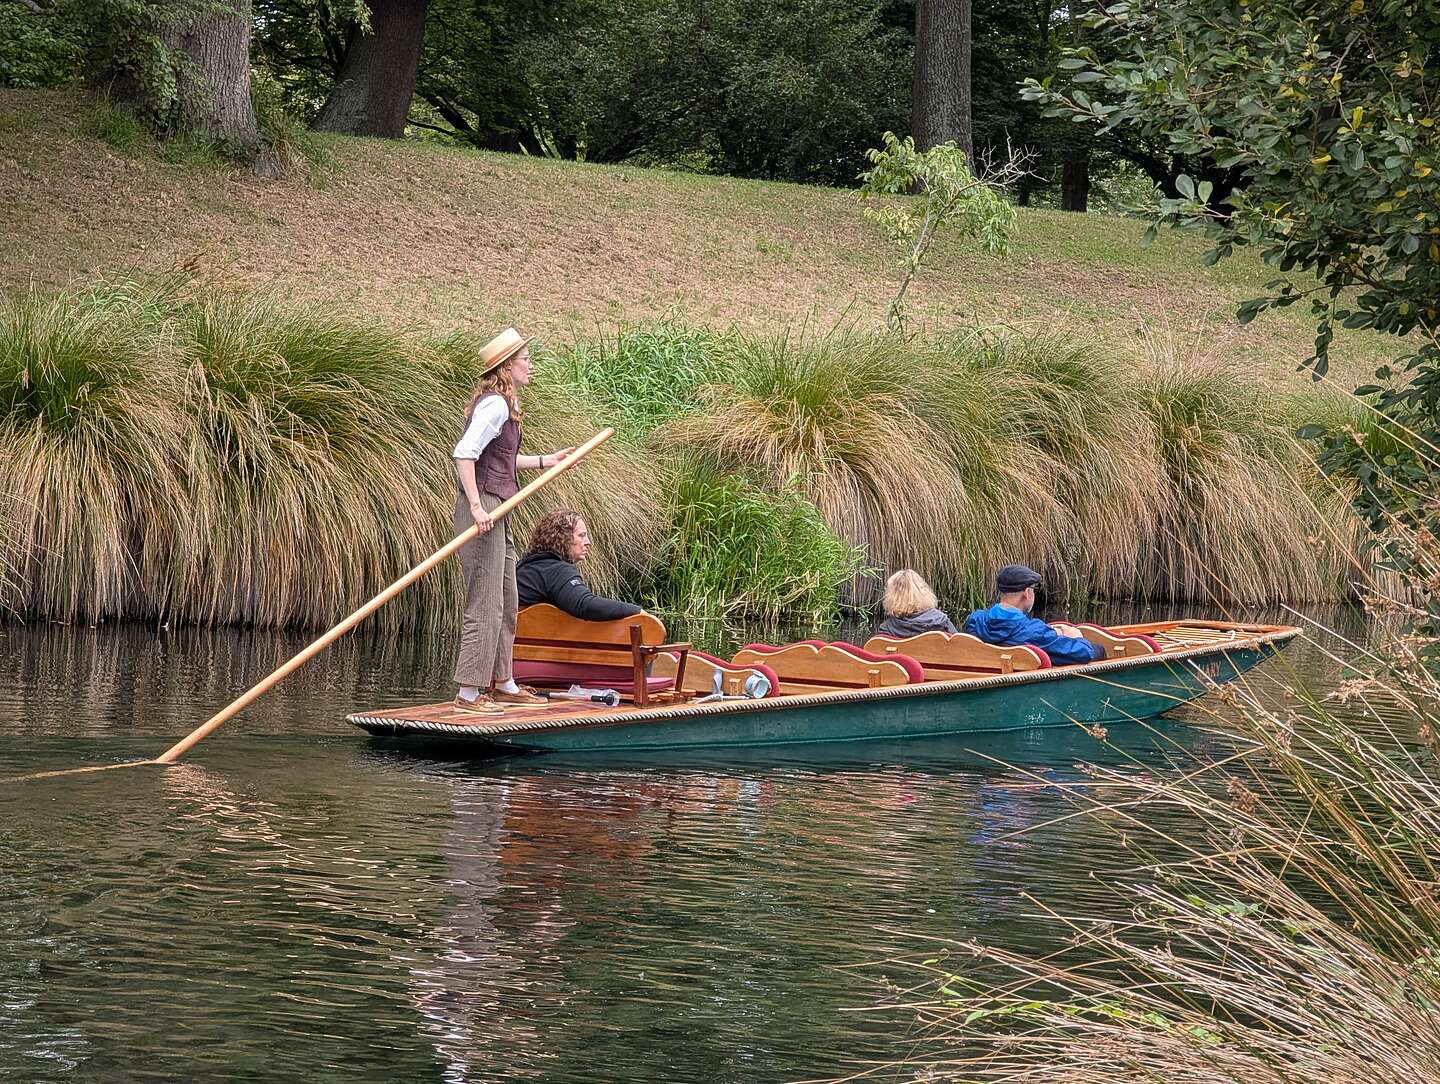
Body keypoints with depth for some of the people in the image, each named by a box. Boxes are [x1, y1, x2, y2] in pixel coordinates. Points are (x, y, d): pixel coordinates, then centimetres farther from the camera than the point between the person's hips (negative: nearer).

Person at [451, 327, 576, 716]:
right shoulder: (495, 404, -15)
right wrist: (476, 506, -28)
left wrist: (543, 461, 30)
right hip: (482, 510, -11)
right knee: (484, 604, -8)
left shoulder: (505, 403, 17)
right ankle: (469, 693, -6)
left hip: (495, 513, 11)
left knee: (506, 603, 17)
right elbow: (464, 453, -24)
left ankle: (503, 684, 26)